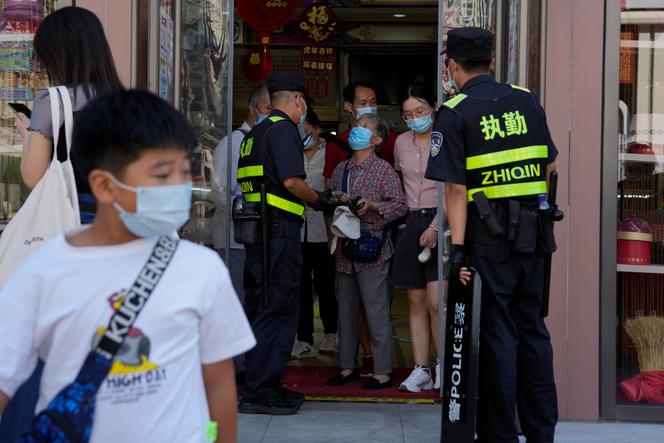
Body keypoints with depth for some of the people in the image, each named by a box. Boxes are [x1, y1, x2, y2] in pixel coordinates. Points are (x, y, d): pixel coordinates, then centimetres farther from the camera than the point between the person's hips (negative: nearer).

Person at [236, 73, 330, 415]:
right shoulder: (284, 130, -8)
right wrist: (318, 199, -2)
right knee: (278, 311, -6)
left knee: (260, 309, 14)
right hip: (279, 231, -10)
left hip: (256, 230, 10)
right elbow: (292, 181, -19)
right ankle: (259, 393, -5)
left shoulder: (255, 133, 20)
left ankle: (261, 384, 22)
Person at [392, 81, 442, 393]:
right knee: (416, 302, 5)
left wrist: (435, 226, -18)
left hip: (440, 222, -5)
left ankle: (444, 367, 2)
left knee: (436, 301, -12)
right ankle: (421, 370, 9)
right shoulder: (401, 143, 13)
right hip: (412, 224, 5)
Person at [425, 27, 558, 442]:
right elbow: (550, 167, 11)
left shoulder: (455, 113, -7)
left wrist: (457, 247, -14)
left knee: (498, 332, 3)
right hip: (533, 233, 5)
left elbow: (456, 189, -13)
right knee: (532, 327, 14)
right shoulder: (527, 101, 8)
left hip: (489, 236, -5)